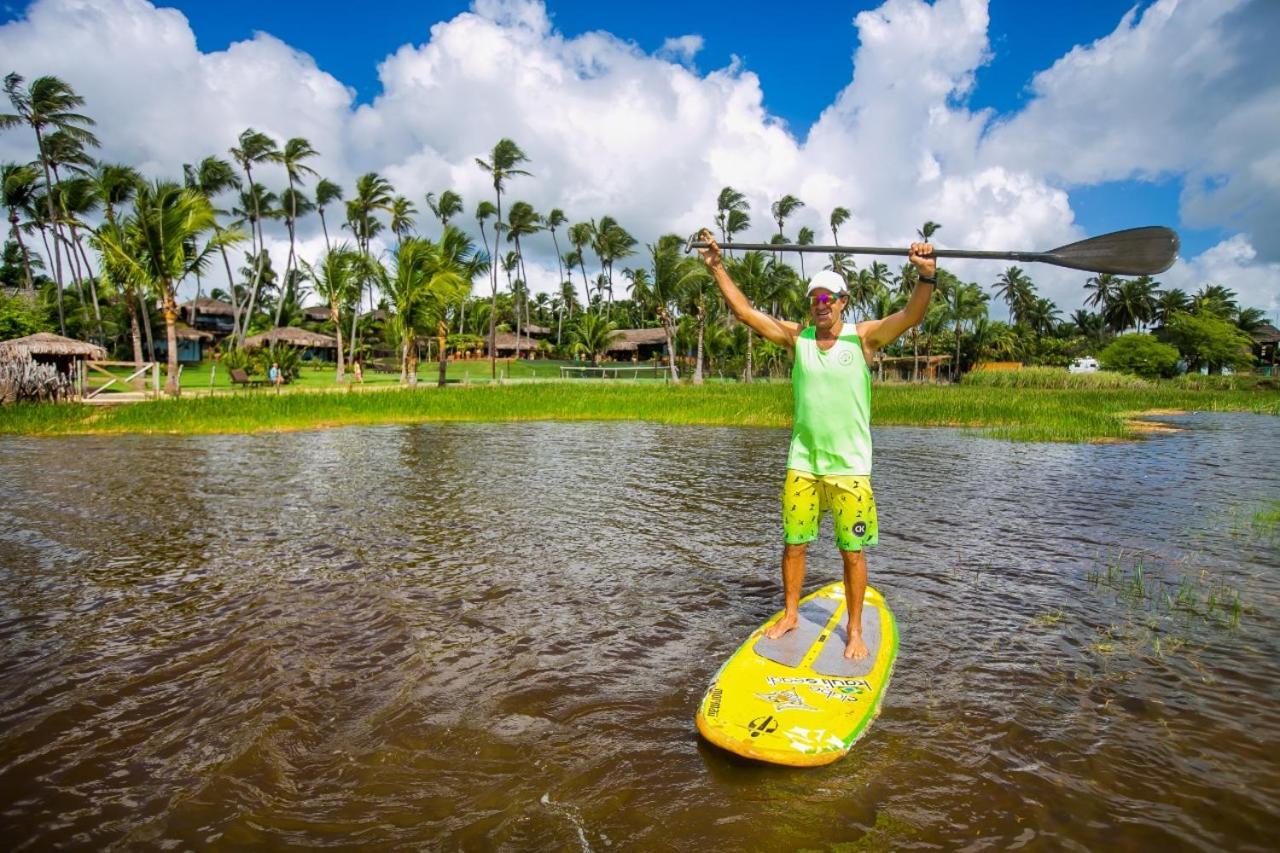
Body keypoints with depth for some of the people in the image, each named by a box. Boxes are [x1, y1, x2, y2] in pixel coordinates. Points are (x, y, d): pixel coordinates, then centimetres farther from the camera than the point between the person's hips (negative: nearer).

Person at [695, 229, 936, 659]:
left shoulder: (864, 336, -2)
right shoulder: (796, 336, 4)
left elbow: (911, 315, -17)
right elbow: (744, 310, 2)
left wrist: (926, 276, -35)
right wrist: (717, 267, -3)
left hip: (849, 466, -2)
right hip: (801, 462, 2)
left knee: (852, 550, 5)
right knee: (793, 543, 11)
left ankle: (855, 630, 21)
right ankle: (790, 614, 30)